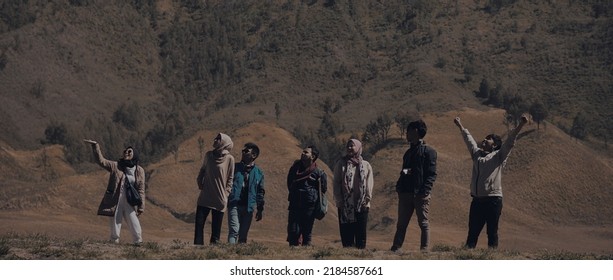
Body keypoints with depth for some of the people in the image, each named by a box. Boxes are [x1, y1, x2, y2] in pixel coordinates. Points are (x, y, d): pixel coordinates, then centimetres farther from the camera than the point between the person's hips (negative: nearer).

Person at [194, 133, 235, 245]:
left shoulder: (229, 159, -4)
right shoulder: (208, 155, 5)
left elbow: (230, 178, 2)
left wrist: (226, 193, -4)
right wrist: (200, 183, 8)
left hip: (220, 200, -3)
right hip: (205, 197, 3)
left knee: (216, 227, 0)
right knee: (199, 224, -2)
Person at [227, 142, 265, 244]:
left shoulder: (258, 173, 11)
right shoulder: (235, 167, 8)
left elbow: (260, 192, 14)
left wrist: (260, 209, 10)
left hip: (248, 207, 2)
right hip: (234, 204, -2)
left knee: (243, 235, 6)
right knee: (234, 231, -15)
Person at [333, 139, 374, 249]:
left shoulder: (366, 165, 10)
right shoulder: (341, 164, 9)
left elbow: (370, 183, 7)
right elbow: (336, 183, 5)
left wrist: (367, 199, -4)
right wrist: (339, 201, -4)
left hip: (361, 205, 0)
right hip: (345, 206, 0)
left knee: (361, 232, 0)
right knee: (346, 231, -2)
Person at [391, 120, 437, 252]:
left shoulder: (428, 151, -2)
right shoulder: (409, 152, 20)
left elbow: (432, 174, -9)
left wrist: (425, 190, -19)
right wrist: (399, 187, 4)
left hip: (420, 194, -7)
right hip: (406, 193, 7)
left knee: (423, 223, -2)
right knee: (401, 223, 7)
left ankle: (424, 249, 0)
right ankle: (395, 248, 9)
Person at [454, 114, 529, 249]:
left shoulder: (498, 156, 2)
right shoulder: (477, 154, 17)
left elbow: (510, 142, -9)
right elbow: (469, 140, 31)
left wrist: (520, 125, -19)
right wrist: (460, 126, 43)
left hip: (493, 200, -6)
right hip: (477, 200, 6)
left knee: (492, 232, 0)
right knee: (472, 232, 8)